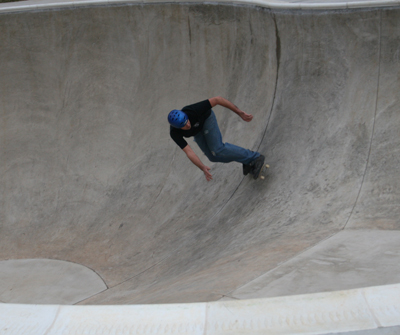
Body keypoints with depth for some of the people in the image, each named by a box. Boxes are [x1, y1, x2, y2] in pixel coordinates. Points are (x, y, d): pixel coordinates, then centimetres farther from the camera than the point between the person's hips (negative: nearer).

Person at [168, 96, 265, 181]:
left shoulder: (192, 110, -44)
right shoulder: (174, 133, -36)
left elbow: (217, 99, -37)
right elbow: (189, 152, -39)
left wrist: (240, 113, -39)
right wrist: (203, 168, -53)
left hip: (206, 117, -4)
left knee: (217, 150, -20)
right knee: (213, 156, -3)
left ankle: (255, 158, -12)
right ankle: (247, 159, 12)